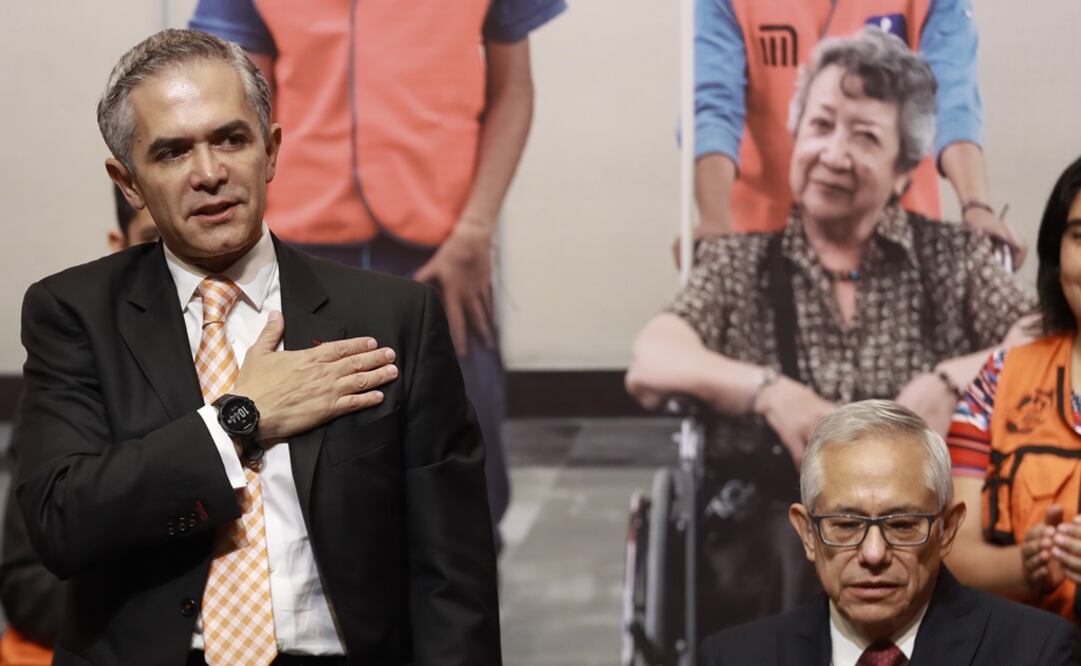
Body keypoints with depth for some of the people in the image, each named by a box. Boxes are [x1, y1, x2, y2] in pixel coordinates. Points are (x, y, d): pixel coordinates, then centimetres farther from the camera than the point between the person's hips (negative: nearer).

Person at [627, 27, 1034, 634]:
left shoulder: (956, 257, 16)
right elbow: (649, 367, 0)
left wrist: (952, 380, -13)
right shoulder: (742, 262, 15)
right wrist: (768, 391, -15)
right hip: (771, 525, 0)